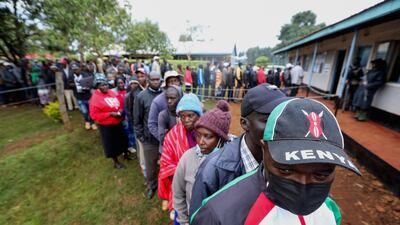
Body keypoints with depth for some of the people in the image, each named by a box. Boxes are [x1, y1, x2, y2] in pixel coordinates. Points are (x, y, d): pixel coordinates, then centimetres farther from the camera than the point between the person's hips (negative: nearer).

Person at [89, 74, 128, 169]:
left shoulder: (112, 92, 2)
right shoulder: (95, 98, -16)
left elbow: (120, 103, 13)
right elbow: (94, 115, -20)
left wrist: (120, 110, -8)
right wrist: (110, 114, -24)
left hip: (118, 122, 6)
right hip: (106, 126, -6)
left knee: (122, 140, 21)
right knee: (111, 144, 11)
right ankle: (116, 162, 31)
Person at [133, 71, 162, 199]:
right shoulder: (141, 97, -8)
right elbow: (137, 120, -3)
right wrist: (140, 137, -4)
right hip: (149, 139, -1)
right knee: (150, 166, 18)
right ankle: (152, 186, 45)